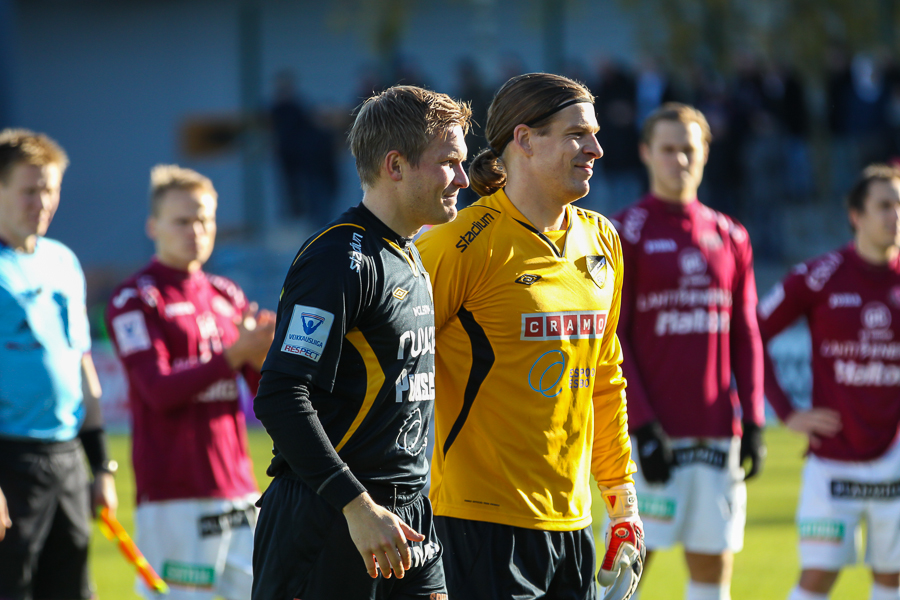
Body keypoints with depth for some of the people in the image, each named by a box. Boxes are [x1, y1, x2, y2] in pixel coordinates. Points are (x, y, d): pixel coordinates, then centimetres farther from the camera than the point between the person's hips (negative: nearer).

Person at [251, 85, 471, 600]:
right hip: (327, 520, -9)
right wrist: (358, 506, -24)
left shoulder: (412, 261, 16)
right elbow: (281, 398, -21)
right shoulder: (340, 259, -14)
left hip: (406, 518, 9)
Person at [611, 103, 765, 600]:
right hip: (652, 434, -5)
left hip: (718, 435, 5)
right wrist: (642, 425, -14)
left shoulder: (729, 237, 13)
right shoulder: (625, 234, -2)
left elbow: (746, 336, 15)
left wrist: (752, 422, 6)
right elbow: (610, 340, -6)